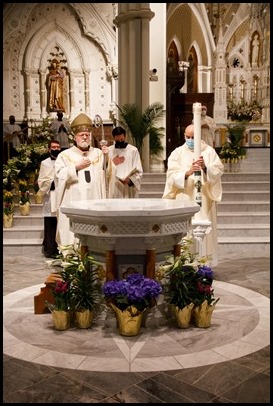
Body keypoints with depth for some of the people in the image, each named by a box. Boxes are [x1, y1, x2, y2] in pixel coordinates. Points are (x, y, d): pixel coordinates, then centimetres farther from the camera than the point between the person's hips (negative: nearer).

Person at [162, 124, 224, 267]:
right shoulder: (177, 153, 6)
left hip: (204, 200, 0)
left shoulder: (209, 151, 7)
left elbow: (219, 170, -3)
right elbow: (172, 175, -6)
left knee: (204, 232, -1)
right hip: (184, 200, 0)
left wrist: (205, 167, -22)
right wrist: (188, 172, -25)